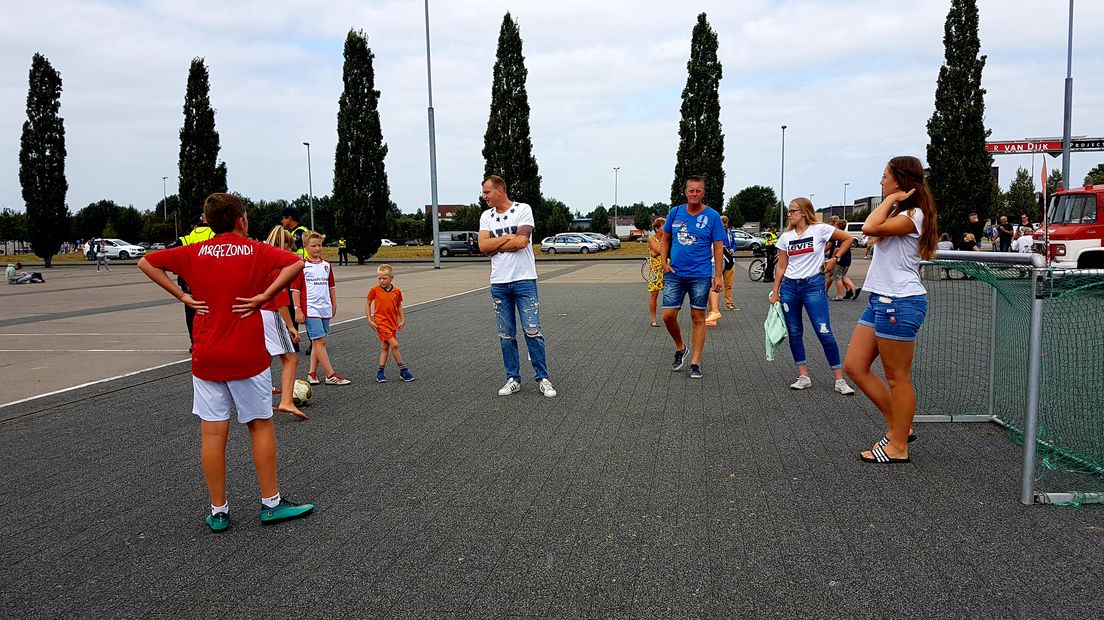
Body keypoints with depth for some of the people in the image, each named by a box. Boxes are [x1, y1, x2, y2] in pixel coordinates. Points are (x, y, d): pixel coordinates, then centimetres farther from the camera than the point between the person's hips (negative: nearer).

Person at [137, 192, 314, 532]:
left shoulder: (195, 253, 5)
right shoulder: (255, 251, -3)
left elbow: (146, 263, 7)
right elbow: (295, 263, -18)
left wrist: (182, 295, 2)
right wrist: (265, 295, -15)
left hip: (206, 358, 3)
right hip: (248, 357, -2)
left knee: (212, 433, 6)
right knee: (261, 425, 10)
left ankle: (218, 512, 14)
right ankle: (271, 503, 16)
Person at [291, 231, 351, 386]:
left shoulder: (327, 265, 12)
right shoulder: (302, 266, -5)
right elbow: (295, 289, -5)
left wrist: (334, 305, 19)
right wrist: (298, 310, -9)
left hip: (325, 309, 6)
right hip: (310, 309, -6)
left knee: (318, 341, 10)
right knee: (320, 341, -10)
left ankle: (312, 373, 19)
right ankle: (331, 375, -10)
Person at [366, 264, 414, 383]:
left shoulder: (397, 291, 1)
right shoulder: (374, 290, -7)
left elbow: (399, 306, 14)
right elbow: (367, 304, 3)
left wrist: (402, 320, 7)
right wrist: (369, 320, -3)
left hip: (393, 323, 4)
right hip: (381, 322, -4)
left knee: (385, 347, 11)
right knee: (394, 345, -14)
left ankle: (380, 372, 20)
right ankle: (403, 370, -4)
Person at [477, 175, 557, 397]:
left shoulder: (523, 209, -4)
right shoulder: (486, 216, 10)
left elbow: (522, 242, -16)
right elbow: (483, 246, -3)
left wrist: (495, 245, -7)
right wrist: (509, 237, -8)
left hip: (524, 280, -4)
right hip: (499, 283, 5)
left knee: (532, 331, -4)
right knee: (506, 335, 8)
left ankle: (542, 378, 6)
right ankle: (513, 379, 18)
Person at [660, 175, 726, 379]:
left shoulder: (712, 216, -2)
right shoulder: (675, 213, 5)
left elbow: (718, 247, -1)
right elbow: (666, 239, 15)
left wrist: (718, 276, -7)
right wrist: (664, 262, 1)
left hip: (700, 275, -2)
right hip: (674, 274, 2)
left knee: (698, 318, 3)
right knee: (668, 316, -3)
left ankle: (695, 362, 11)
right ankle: (680, 348, 23)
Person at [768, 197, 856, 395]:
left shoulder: (820, 230, -5)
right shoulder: (786, 236, 7)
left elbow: (848, 239, 5)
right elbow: (781, 266, 10)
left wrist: (835, 259, 0)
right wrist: (775, 291, 8)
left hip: (813, 285, -4)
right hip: (789, 286, 5)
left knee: (824, 332, -8)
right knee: (794, 333, 6)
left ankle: (840, 379, 0)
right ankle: (803, 376, 15)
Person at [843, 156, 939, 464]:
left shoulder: (913, 215, -14)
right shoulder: (900, 213, 18)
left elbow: (870, 227, -27)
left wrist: (890, 198, -14)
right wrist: (892, 200, 12)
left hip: (900, 303, -10)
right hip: (880, 300, 10)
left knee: (898, 378, 0)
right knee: (854, 366, 11)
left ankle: (898, 446, 12)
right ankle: (898, 426, 21)